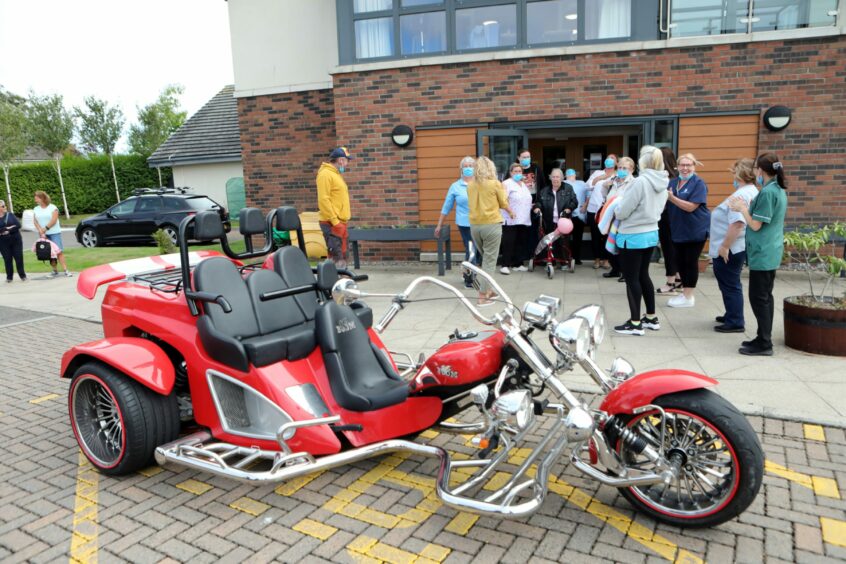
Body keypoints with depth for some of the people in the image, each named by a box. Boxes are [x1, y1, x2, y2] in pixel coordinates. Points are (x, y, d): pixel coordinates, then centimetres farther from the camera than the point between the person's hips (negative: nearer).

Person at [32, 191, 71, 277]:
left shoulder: (53, 207, -2)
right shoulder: (36, 209, 12)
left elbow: (54, 220, -10)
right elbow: (35, 222, 4)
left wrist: (45, 229, -12)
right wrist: (41, 232, -10)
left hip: (54, 233, -4)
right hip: (43, 234, 4)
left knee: (59, 251, -11)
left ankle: (66, 270, -15)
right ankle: (55, 271, 8)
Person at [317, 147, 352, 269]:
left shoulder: (336, 174, 20)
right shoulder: (326, 174, -11)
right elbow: (323, 200, -19)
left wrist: (342, 221, 18)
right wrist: (335, 221, -21)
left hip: (340, 222, 10)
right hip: (332, 224, -10)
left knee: (342, 257, 12)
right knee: (337, 258, -13)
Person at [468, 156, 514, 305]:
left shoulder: (470, 185, 4)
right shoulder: (495, 183, -6)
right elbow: (504, 204, 4)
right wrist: (511, 213, 26)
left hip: (475, 225, 4)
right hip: (491, 225, -4)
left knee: (486, 258, 21)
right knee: (489, 261, 1)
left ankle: (487, 289, 25)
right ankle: (483, 296, 0)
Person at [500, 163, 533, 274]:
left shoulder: (523, 185, 21)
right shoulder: (507, 183, -6)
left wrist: (533, 206, 16)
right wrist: (510, 211, -27)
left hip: (524, 220, 8)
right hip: (511, 220, -8)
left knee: (520, 243, 11)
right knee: (508, 243, -7)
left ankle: (518, 264, 18)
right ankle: (505, 265, -3)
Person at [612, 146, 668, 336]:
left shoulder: (640, 182, -21)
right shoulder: (662, 183, 4)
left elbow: (621, 212, -17)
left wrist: (616, 205, 3)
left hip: (632, 237, -8)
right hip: (651, 234, 8)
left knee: (631, 279, 2)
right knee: (643, 275, 19)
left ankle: (635, 323, 8)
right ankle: (651, 318, 27)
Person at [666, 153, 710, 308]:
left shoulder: (699, 183, -12)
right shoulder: (673, 182, 7)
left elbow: (690, 207, -21)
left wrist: (671, 197, -27)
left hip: (695, 229, -6)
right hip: (678, 229, 6)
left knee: (691, 262, 0)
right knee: (680, 261, 11)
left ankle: (689, 297, 9)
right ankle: (685, 293, 24)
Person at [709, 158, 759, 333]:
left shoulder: (742, 195, -21)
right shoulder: (750, 192, 14)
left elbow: (737, 223, -30)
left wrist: (724, 246, -25)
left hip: (730, 249, -10)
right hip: (736, 247, 10)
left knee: (730, 285, -1)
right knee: (731, 283, 20)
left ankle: (735, 322, 7)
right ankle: (732, 315, 33)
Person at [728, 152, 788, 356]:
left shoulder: (767, 192, -18)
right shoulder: (779, 191, 12)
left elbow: (756, 225, -18)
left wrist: (742, 208, -4)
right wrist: (746, 207, 10)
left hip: (762, 254, -10)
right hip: (771, 252, 10)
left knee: (759, 298, -3)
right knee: (765, 297, 15)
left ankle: (764, 344, 2)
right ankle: (764, 339, 23)